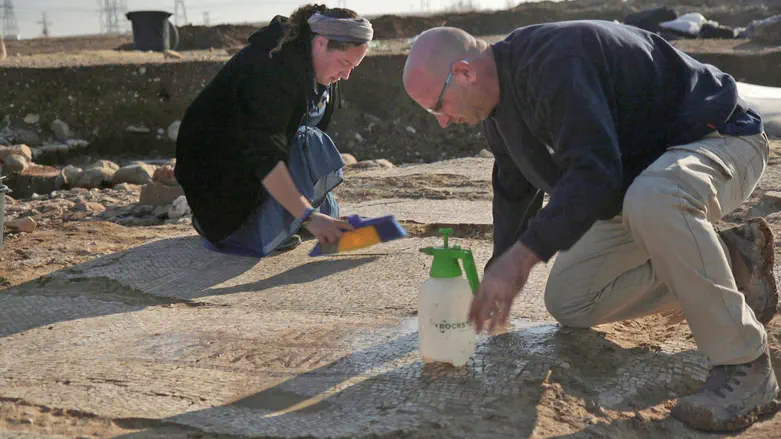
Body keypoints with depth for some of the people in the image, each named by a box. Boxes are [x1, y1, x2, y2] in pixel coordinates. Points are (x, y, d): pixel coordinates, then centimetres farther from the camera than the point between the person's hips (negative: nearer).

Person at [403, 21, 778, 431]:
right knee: (568, 301, 2)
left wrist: (521, 258, -41)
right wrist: (497, 280, 21)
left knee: (653, 201, -44)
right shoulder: (499, 97, 2)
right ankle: (729, 264, 8)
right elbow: (514, 189, 16)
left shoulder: (554, 61, -30)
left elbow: (594, 173, -38)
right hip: (632, 185, 10)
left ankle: (746, 367, -30)